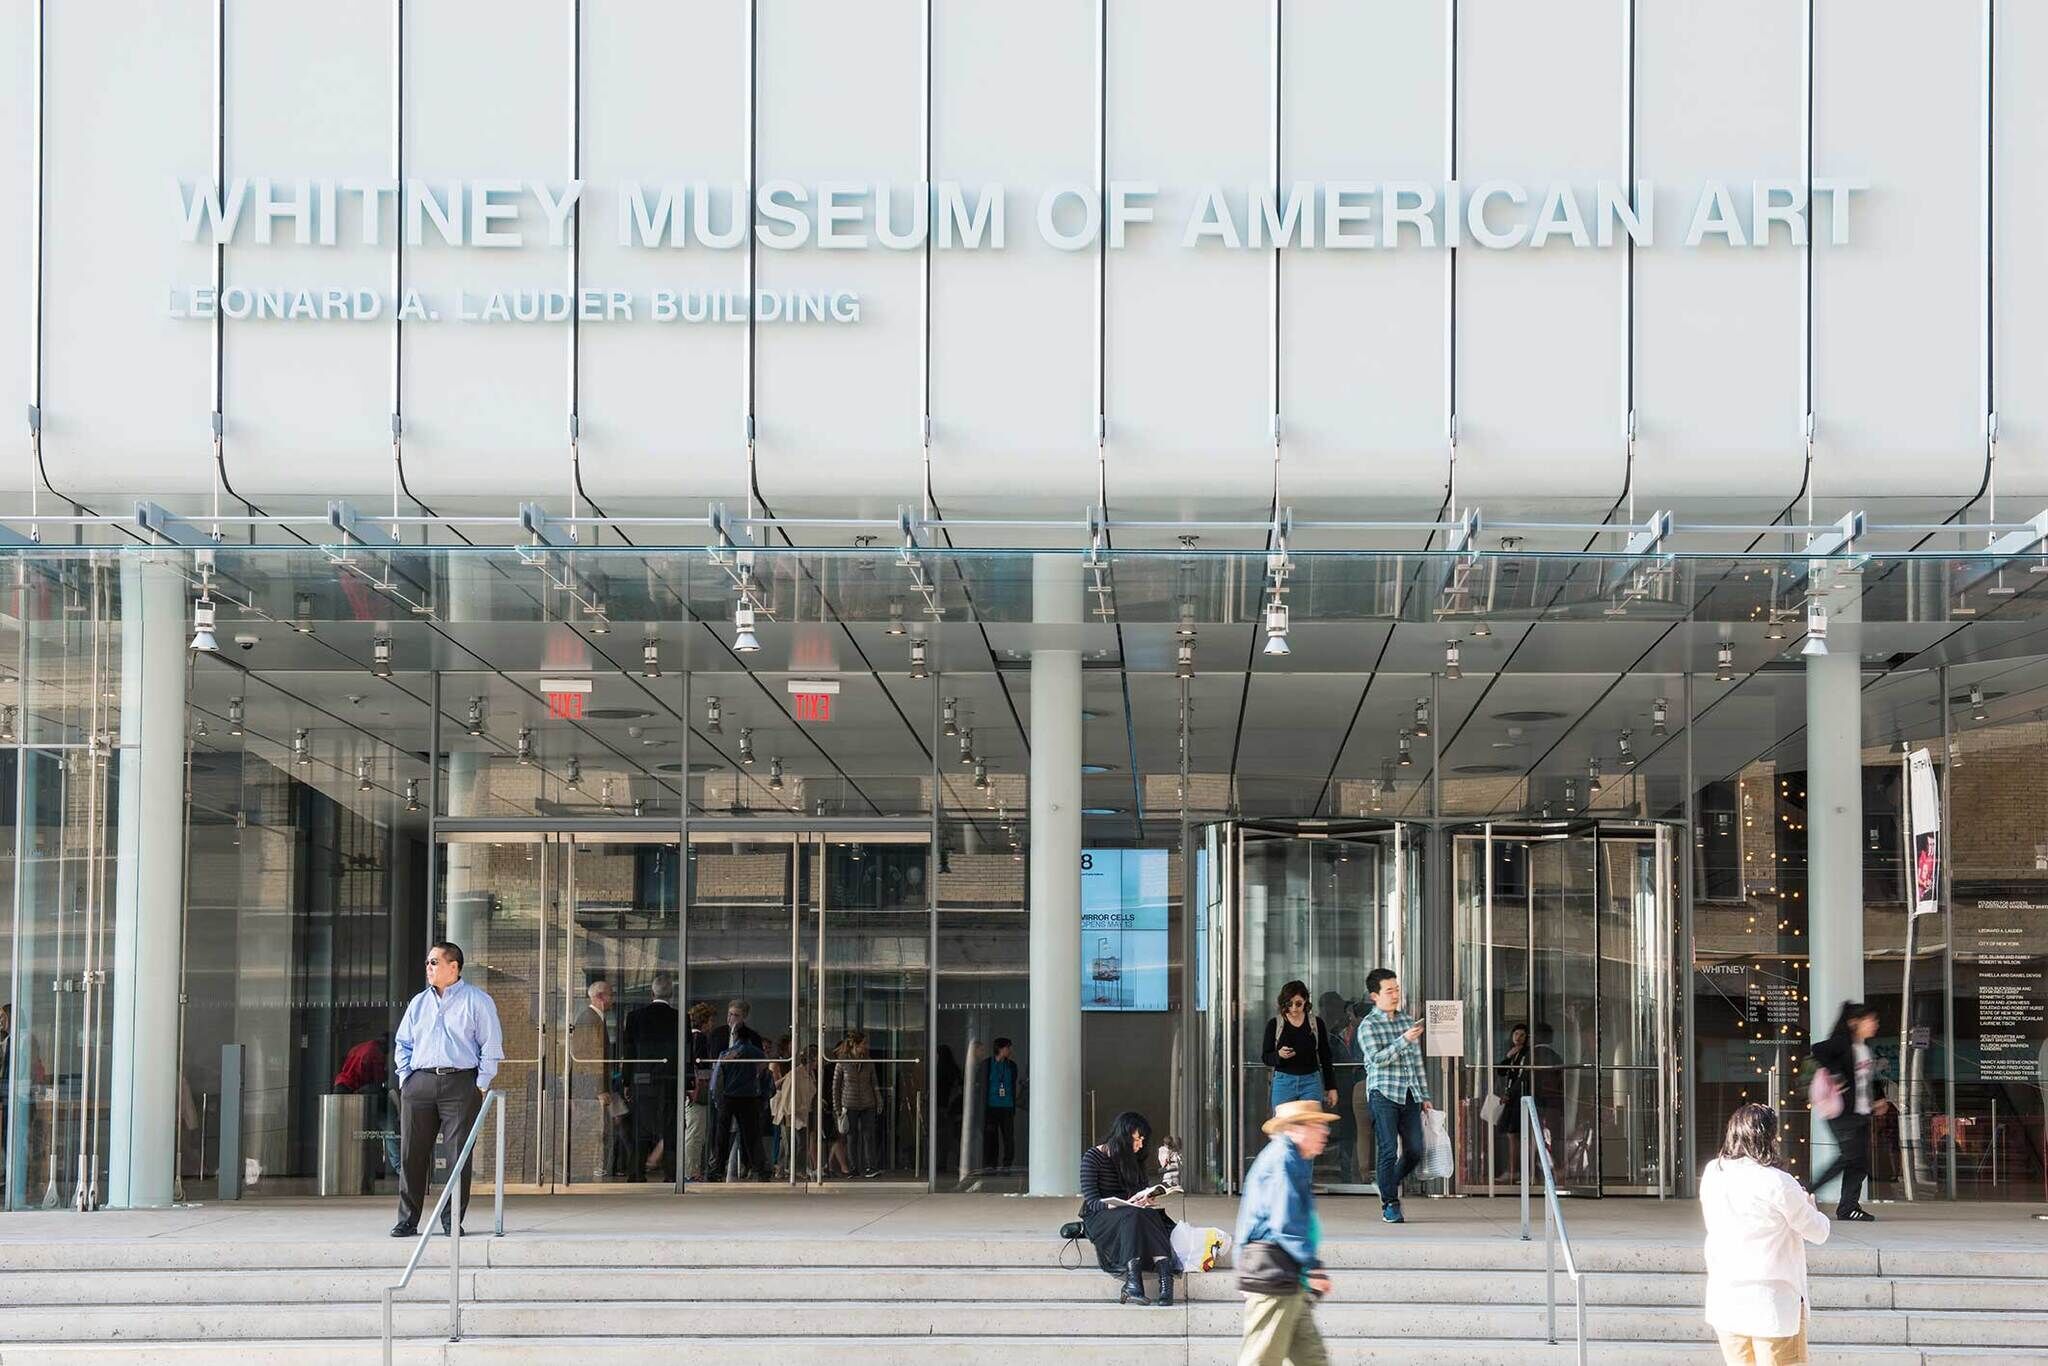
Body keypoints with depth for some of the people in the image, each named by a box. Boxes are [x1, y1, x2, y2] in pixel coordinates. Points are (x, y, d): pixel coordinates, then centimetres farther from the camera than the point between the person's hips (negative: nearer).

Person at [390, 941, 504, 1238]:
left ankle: (453, 1220, 1)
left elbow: (491, 1046, 1)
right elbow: (402, 1043, 23)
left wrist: (481, 1085, -5)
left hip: (460, 1083, -4)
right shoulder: (419, 1002, 18)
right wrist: (405, 1078, 9)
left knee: (459, 1155, -5)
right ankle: (407, 1220, 5)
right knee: (412, 1154, 0)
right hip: (419, 1083, 4)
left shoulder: (477, 1001, 3)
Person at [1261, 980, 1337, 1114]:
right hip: (1284, 1081, 0)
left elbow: (1325, 1058, 12)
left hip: (1311, 1082, 1)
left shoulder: (1316, 1024, 7)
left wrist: (1331, 1087, 10)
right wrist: (1279, 1055, -19)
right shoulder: (1274, 1024, 3)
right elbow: (1265, 1057, 4)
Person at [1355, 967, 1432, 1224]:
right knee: (1389, 1150, -8)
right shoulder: (1368, 1025, -2)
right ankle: (1390, 1203, 1)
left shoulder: (1408, 1019, 16)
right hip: (1383, 1094, -5)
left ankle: (1389, 1185, 27)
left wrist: (1425, 1095, 18)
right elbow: (1376, 1058, -15)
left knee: (1415, 1150, 3)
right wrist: (1404, 1040, -24)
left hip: (1410, 1095, 5)